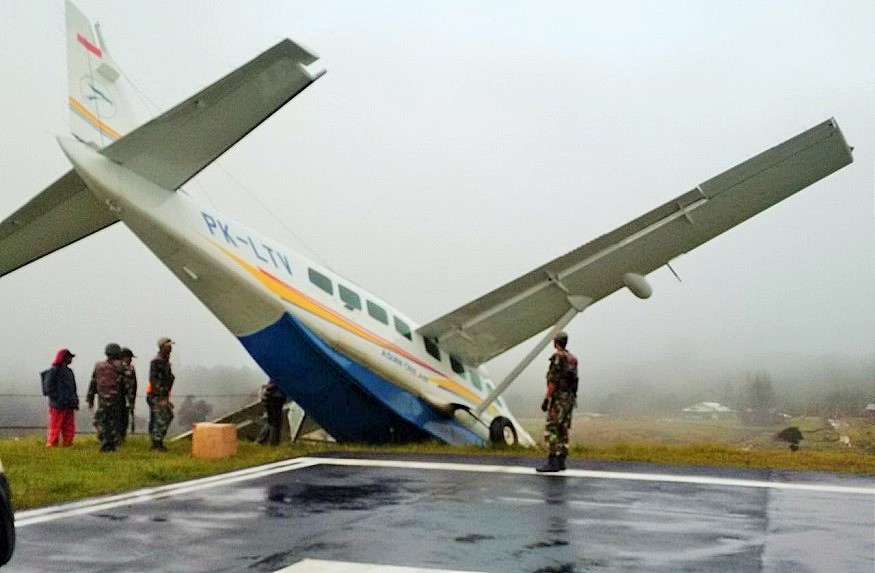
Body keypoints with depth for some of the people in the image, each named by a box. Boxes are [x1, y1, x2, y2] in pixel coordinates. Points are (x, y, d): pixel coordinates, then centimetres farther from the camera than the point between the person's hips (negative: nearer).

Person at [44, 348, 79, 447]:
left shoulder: (69, 371, 18)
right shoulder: (53, 371, -7)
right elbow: (49, 390, -12)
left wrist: (75, 401, 12)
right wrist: (60, 400, -18)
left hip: (68, 407, 8)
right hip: (57, 406, -8)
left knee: (69, 429, 7)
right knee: (55, 429, -5)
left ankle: (67, 446, 15)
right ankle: (51, 447, 0)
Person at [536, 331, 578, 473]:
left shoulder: (558, 357, -14)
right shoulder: (572, 359, 14)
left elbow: (553, 381, -19)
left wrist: (546, 399, -16)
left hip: (558, 399, -9)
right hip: (570, 398, 9)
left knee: (551, 430, -9)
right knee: (562, 431, 11)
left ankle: (552, 462, -13)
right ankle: (561, 461, 11)